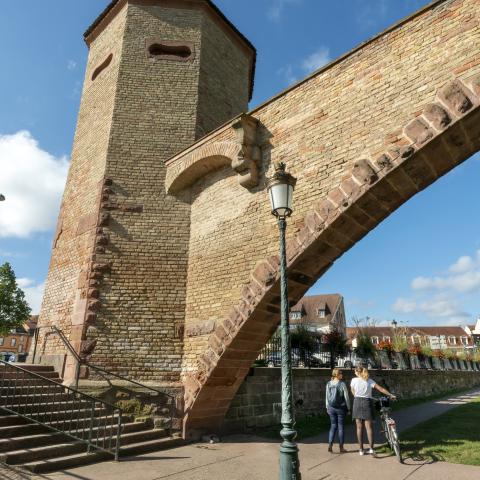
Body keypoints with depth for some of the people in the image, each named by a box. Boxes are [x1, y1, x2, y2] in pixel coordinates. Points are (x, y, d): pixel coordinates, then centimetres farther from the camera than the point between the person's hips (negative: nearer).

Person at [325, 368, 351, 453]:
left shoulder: (329, 384, 0)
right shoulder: (342, 384, -13)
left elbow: (327, 397, 6)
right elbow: (346, 397, -8)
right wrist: (348, 408, 3)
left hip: (331, 408, 3)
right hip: (341, 408, -3)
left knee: (333, 426, 12)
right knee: (341, 427, 8)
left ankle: (330, 445, 4)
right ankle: (341, 447, 15)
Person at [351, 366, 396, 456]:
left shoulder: (354, 380, 0)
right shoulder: (370, 381, 3)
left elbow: (353, 393, 7)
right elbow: (381, 389, -2)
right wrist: (390, 395, 6)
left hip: (357, 402, 0)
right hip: (367, 402, 1)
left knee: (359, 427, 8)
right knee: (369, 427, 5)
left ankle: (361, 449, 13)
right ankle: (371, 448, -2)